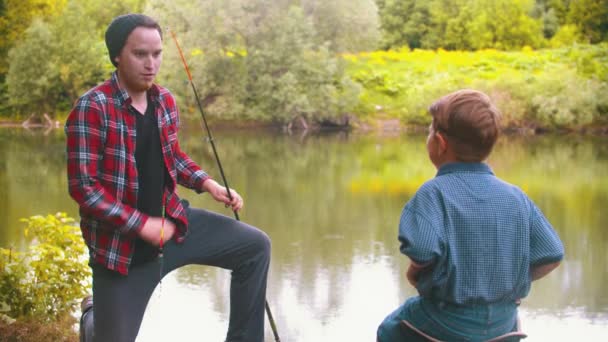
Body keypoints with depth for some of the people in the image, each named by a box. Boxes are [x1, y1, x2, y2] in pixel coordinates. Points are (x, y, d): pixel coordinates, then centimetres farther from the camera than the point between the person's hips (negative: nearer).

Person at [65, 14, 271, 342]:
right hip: (121, 247, -6)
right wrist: (143, 225, -23)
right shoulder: (92, 108, -21)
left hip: (172, 221, 6)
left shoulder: (165, 100, 1)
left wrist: (209, 184, 1)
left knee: (255, 246, -2)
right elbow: (82, 187, -22)